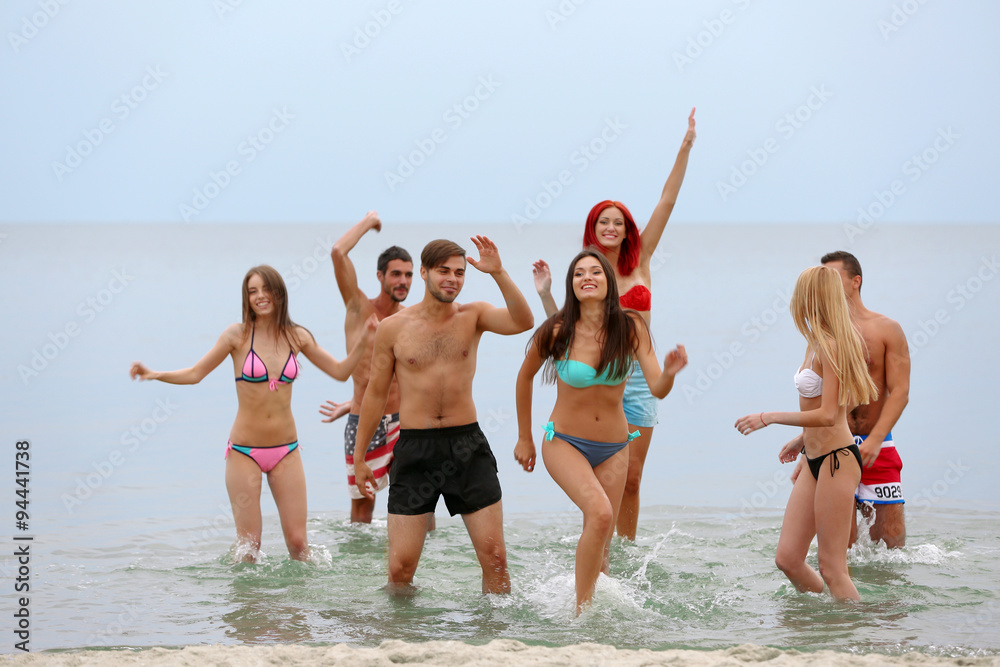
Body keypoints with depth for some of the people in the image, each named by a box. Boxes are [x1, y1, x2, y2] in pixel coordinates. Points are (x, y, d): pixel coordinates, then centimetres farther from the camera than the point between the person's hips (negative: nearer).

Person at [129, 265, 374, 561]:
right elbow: (195, 374, -3)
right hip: (244, 451, -2)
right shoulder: (238, 334, -5)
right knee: (248, 544, -1)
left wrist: (363, 340, -3)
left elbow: (340, 371, 10)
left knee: (297, 540, 0)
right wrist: (153, 374, -18)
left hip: (286, 452, 2)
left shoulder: (297, 336, 3)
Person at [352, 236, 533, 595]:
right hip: (414, 448, -1)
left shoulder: (472, 316, 4)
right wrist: (359, 457, 11)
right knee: (400, 566, -3)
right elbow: (375, 394, 9)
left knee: (494, 555, 0)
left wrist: (499, 273, -26)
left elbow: (523, 322, -16)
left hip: (467, 445, 1)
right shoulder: (393, 327, 1)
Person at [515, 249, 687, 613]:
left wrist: (669, 372, -37)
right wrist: (524, 438, 10)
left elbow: (658, 390, -13)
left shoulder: (631, 328, -9)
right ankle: (581, 610, -17)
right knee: (600, 513, -27)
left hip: (613, 449, 3)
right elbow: (525, 377, 4)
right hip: (565, 443, -3)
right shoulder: (557, 332, -13)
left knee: (600, 544, 8)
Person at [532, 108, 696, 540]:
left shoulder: (640, 261, 6)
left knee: (631, 479, 4)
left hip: (638, 378, 2)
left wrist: (685, 148, 0)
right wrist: (545, 294, -10)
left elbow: (666, 202, 3)